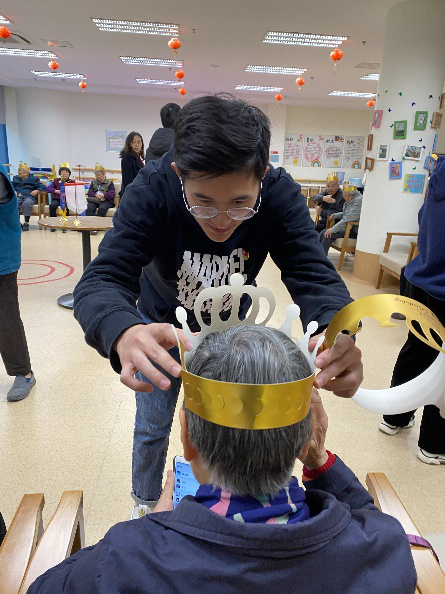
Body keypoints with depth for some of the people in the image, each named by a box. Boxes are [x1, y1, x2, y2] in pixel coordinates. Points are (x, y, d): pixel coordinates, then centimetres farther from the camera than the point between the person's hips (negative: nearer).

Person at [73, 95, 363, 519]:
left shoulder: (281, 194, -31)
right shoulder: (151, 190, -35)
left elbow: (313, 274, -34)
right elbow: (102, 279, -41)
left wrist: (336, 334, -57)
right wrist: (124, 334, -65)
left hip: (230, 327, 2)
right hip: (160, 326, -1)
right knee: (152, 428, 14)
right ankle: (145, 504, 47)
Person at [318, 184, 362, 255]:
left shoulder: (359, 201, -20)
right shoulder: (351, 200, 9)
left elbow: (349, 218, -27)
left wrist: (333, 229, -25)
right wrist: (335, 215, 10)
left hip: (355, 231, -10)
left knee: (328, 235, -22)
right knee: (323, 233, -4)